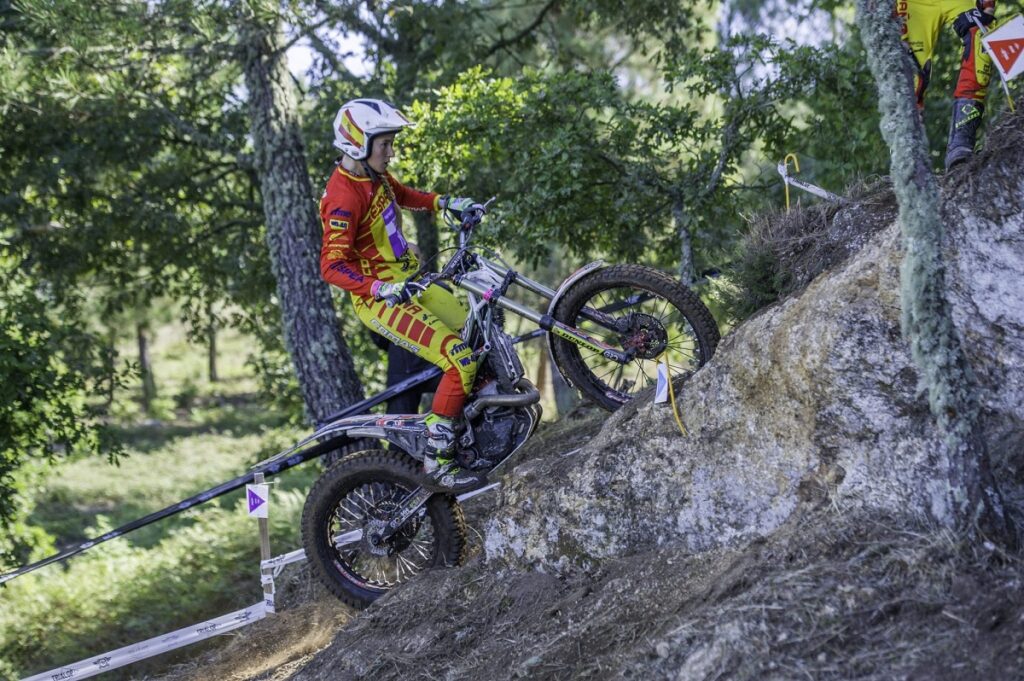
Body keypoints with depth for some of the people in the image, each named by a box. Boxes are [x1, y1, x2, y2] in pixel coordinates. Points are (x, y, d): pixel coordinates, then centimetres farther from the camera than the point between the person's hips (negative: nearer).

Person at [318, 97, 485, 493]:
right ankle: (437, 466, -15)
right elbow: (332, 266, -27)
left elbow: (401, 195, 29)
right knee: (461, 361, -20)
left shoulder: (374, 176, 5)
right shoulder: (344, 197, -23)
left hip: (408, 284, 10)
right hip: (381, 303, -10)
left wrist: (446, 203, 19)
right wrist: (383, 289, -37)